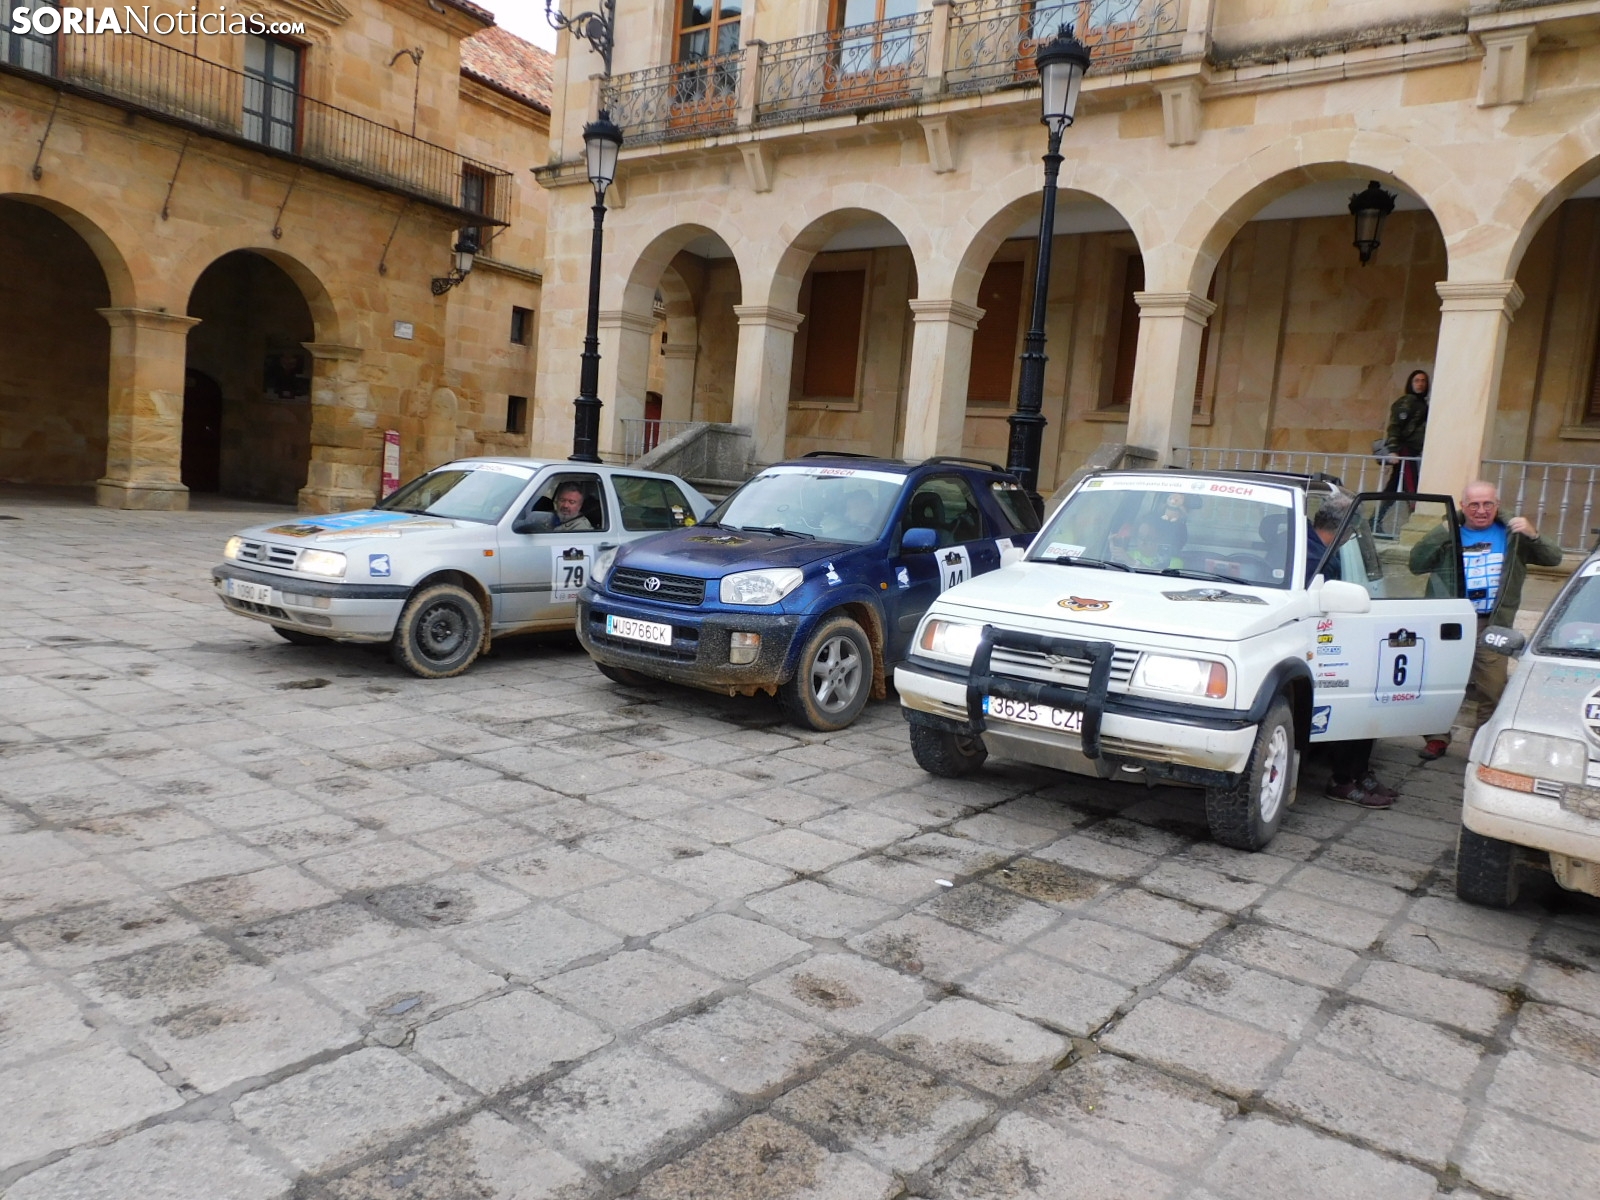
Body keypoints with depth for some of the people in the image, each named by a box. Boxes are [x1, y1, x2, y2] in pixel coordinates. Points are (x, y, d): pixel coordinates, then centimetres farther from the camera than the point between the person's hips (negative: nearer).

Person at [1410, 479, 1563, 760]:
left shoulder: (1511, 535, 6)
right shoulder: (1450, 534, 3)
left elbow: (1553, 559, 3)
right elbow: (1416, 565, -8)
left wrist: (1532, 535, -15)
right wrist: (1442, 534, -19)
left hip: (1492, 627, 1)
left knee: (1493, 690, 3)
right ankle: (1437, 737, 17)